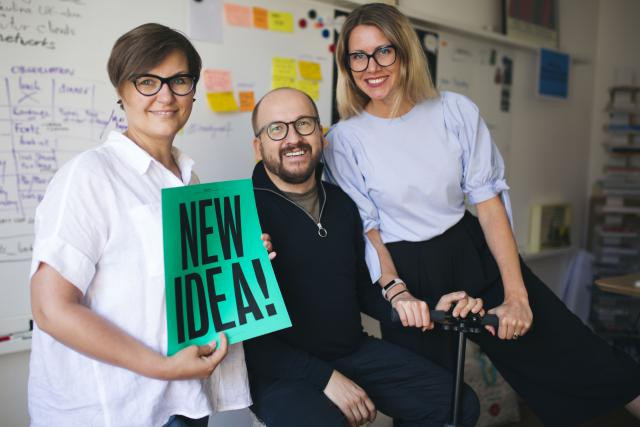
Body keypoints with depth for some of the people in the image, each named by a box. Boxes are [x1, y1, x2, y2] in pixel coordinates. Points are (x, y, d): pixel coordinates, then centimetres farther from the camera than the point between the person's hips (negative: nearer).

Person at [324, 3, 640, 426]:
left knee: (585, 361, 3)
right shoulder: (344, 139, -5)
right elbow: (365, 227, -4)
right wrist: (396, 292, -20)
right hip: (407, 273, -1)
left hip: (475, 254, 2)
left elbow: (490, 201, -5)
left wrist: (516, 293, -12)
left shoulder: (455, 110, -3)